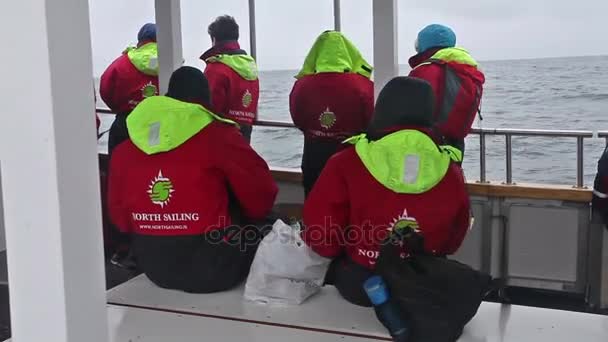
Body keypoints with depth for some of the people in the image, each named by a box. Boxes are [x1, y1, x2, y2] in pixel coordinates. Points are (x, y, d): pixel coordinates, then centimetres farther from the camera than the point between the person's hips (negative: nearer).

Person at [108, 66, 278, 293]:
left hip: (153, 267, 5)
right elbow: (261, 197, -6)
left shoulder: (123, 150, -1)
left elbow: (120, 219, 8)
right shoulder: (220, 136, -13)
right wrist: (238, 222, 15)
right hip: (214, 267, -5)